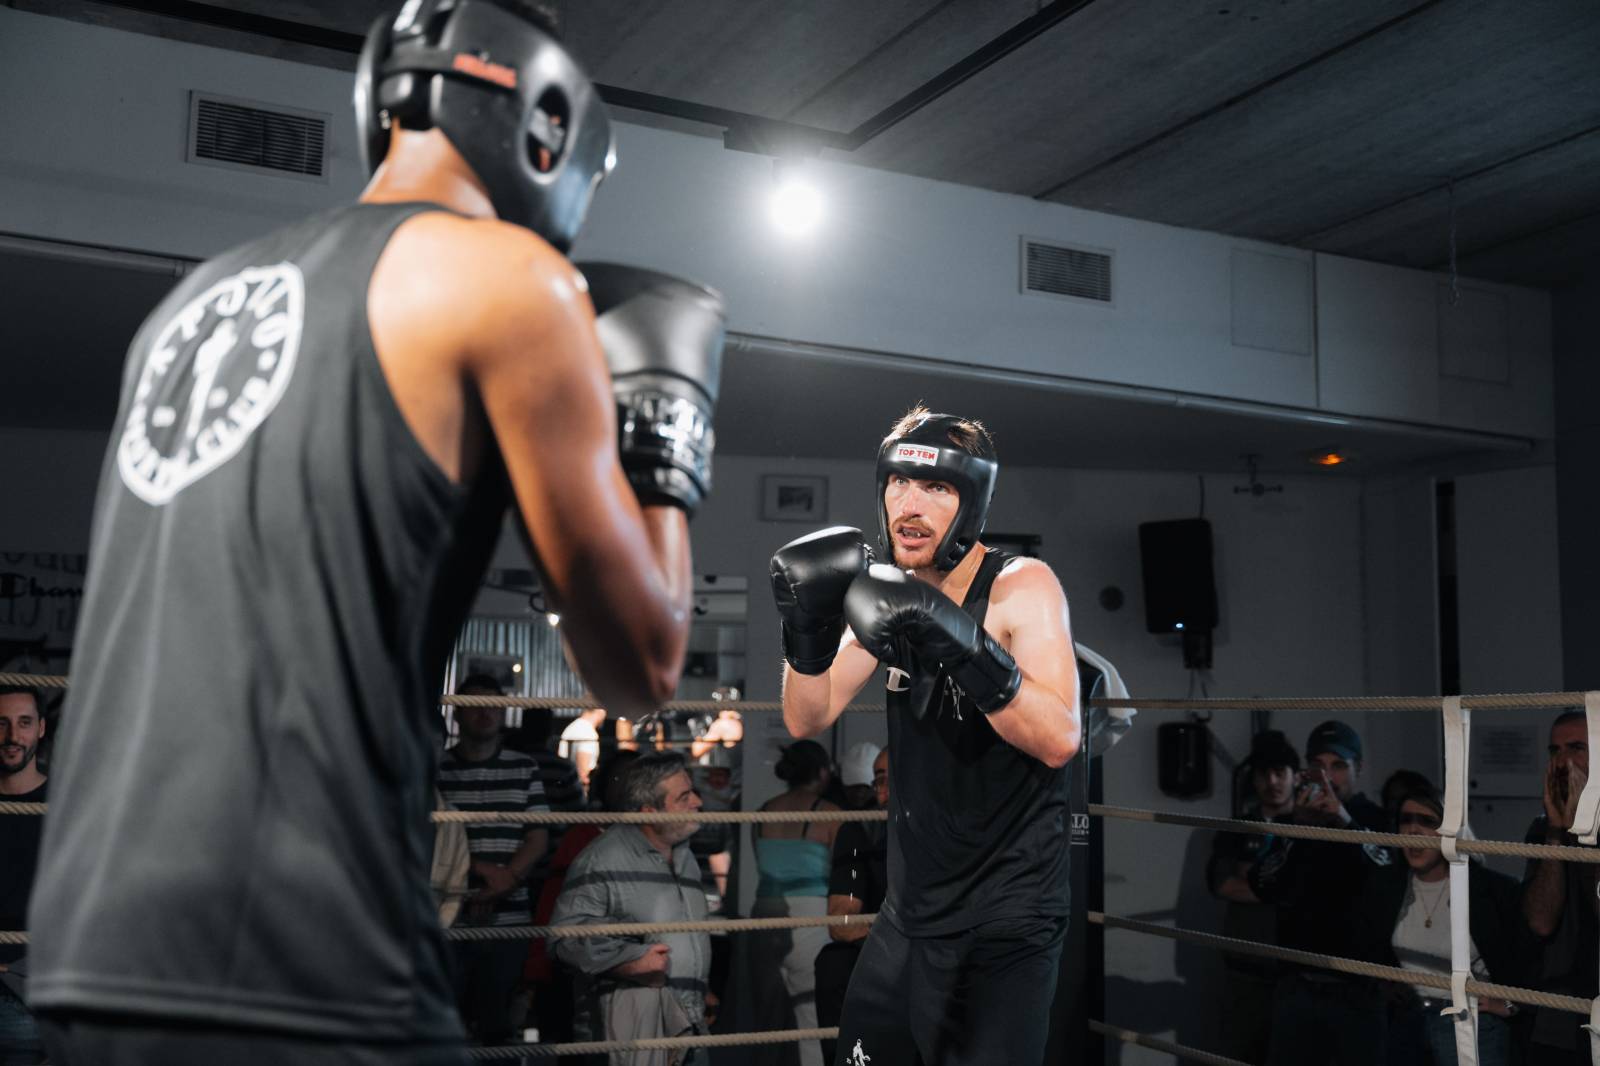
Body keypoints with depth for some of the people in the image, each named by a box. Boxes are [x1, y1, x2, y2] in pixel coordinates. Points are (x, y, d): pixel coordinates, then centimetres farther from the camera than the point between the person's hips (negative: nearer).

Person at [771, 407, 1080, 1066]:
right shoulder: (894, 590, 3)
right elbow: (808, 721, 0)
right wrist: (809, 632, -18)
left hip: (1005, 924, -5)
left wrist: (966, 648, -37)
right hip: (910, 912, 6)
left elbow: (1059, 739, -26)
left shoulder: (1023, 586, -13)